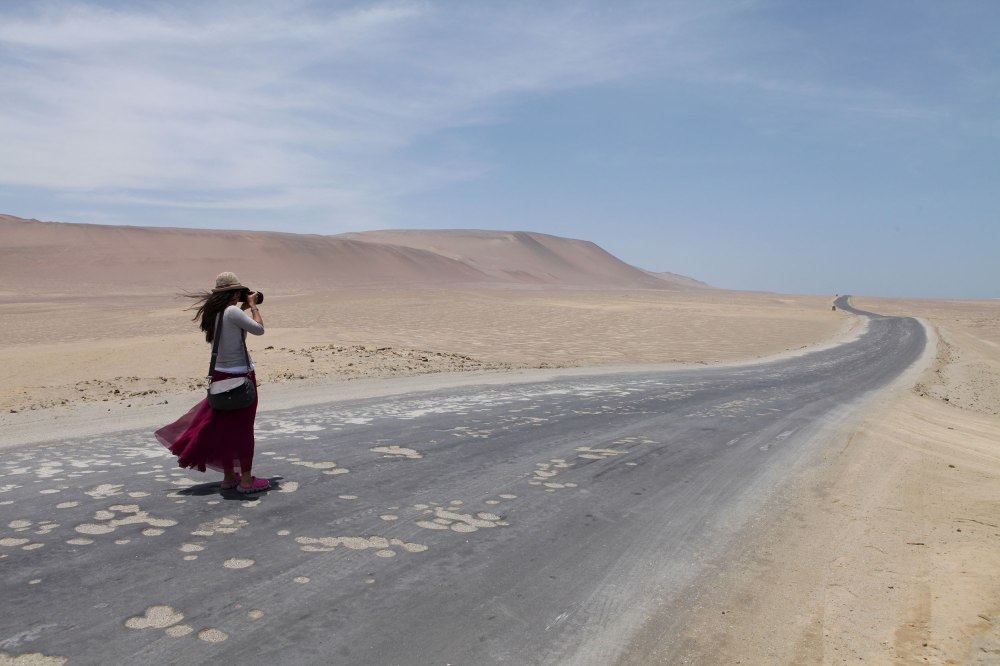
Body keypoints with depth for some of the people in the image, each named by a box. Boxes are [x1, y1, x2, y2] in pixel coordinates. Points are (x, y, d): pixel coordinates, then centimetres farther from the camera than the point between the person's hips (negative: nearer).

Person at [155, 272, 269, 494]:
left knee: (223, 427, 15)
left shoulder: (212, 314, 6)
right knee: (244, 428, 1)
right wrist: (253, 305, -2)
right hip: (240, 376, -8)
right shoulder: (233, 312, -17)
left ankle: (229, 477, 25)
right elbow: (259, 329, -14)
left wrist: (244, 307, 16)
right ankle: (247, 480, 8)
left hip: (220, 375, 8)